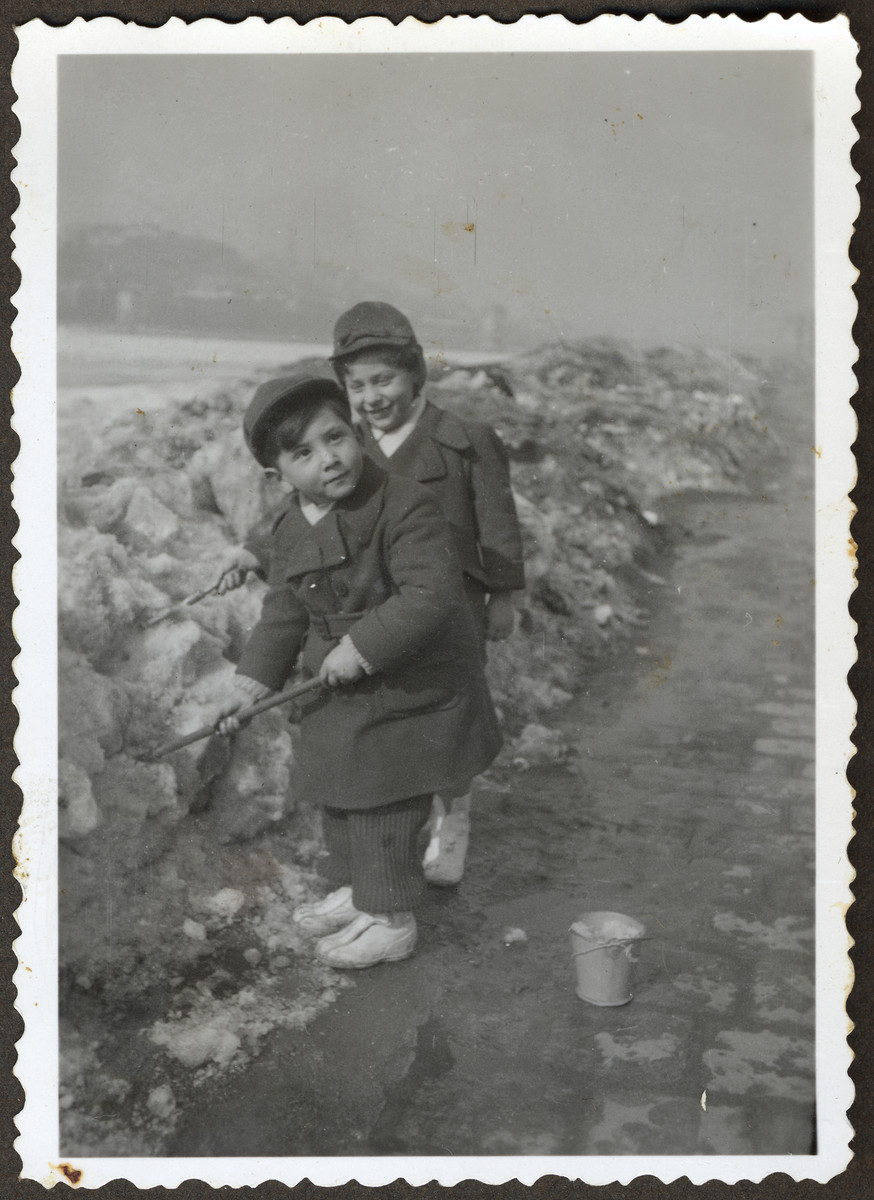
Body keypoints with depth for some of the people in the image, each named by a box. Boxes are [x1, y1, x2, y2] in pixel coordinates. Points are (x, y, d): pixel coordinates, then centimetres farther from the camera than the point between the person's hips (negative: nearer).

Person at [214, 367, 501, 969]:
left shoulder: (405, 506, -24)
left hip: (410, 692, -8)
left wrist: (362, 647, -31)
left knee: (383, 805, 2)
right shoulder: (292, 530, 1)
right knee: (340, 797, 22)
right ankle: (357, 891, 44)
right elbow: (285, 611, 10)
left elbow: (431, 595, -32)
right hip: (343, 695, 8)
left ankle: (392, 920, 22)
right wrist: (254, 681, 3)